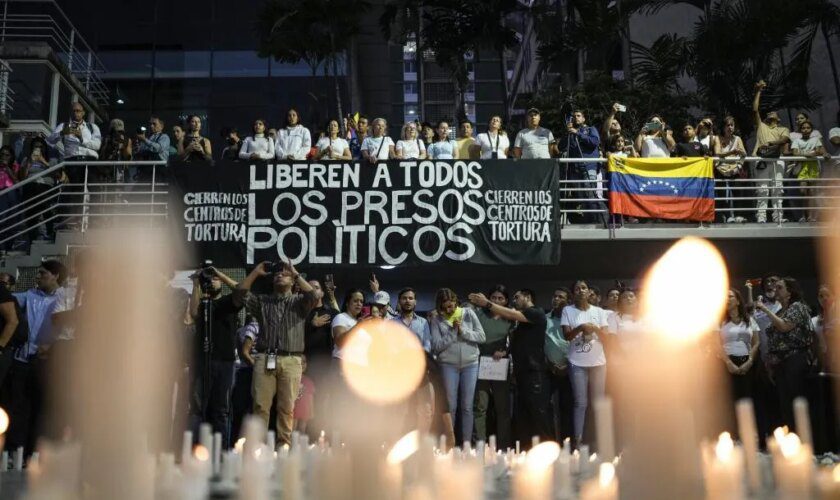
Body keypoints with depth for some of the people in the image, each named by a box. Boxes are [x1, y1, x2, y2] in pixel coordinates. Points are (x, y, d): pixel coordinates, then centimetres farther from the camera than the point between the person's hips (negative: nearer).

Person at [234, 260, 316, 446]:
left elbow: (312, 296, -8)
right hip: (264, 359, 1)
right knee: (260, 405, -3)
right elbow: (240, 295, 5)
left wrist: (295, 273, -3)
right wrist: (256, 272, 6)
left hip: (290, 361, -1)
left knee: (286, 408, -1)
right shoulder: (262, 301, 19)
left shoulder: (298, 302, 14)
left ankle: (284, 445, 3)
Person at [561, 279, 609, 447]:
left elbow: (605, 337, 2)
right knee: (581, 403, -1)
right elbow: (567, 335, -5)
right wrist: (581, 327, -22)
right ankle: (578, 439, 3)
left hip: (598, 362, 2)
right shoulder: (567, 310, 2)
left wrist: (594, 328, -17)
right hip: (577, 363, -2)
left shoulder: (599, 311, 6)